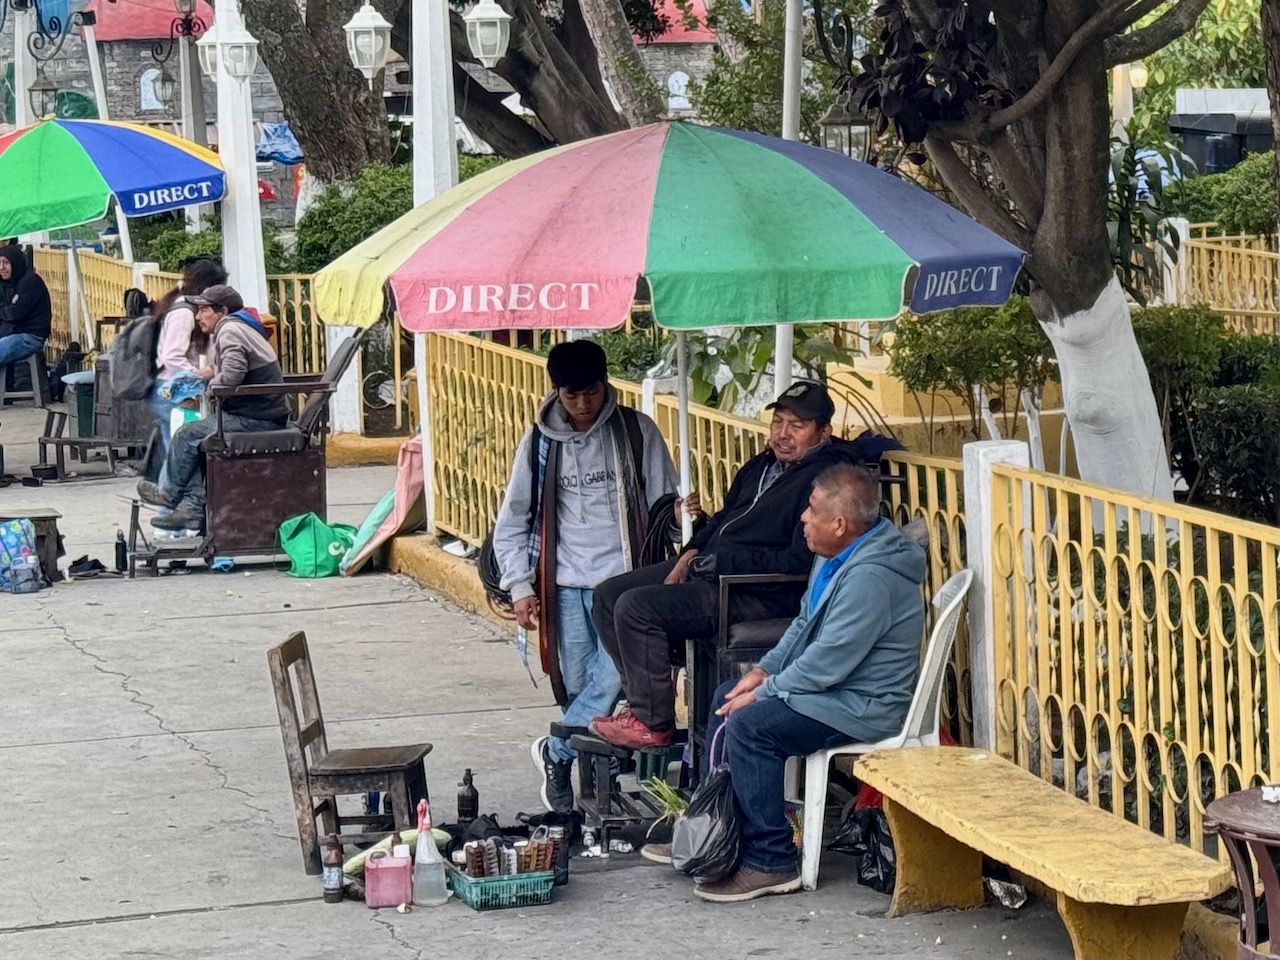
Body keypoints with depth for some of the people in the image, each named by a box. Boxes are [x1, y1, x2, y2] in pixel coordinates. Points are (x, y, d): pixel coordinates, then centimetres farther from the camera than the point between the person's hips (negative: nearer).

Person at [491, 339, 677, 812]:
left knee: (612, 680, -16)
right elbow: (513, 521, 11)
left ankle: (554, 752, 4)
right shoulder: (539, 443, 6)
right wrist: (520, 585, 3)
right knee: (578, 688, 2)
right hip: (566, 586, 2)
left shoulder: (637, 432, 2)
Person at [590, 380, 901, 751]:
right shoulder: (763, 466, 16)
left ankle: (652, 723, -10)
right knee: (609, 595, 6)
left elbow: (799, 563, -21)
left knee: (635, 608, -23)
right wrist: (693, 553, 6)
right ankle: (644, 701, 12)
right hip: (708, 566, 10)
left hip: (760, 593, -10)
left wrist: (719, 563, -17)